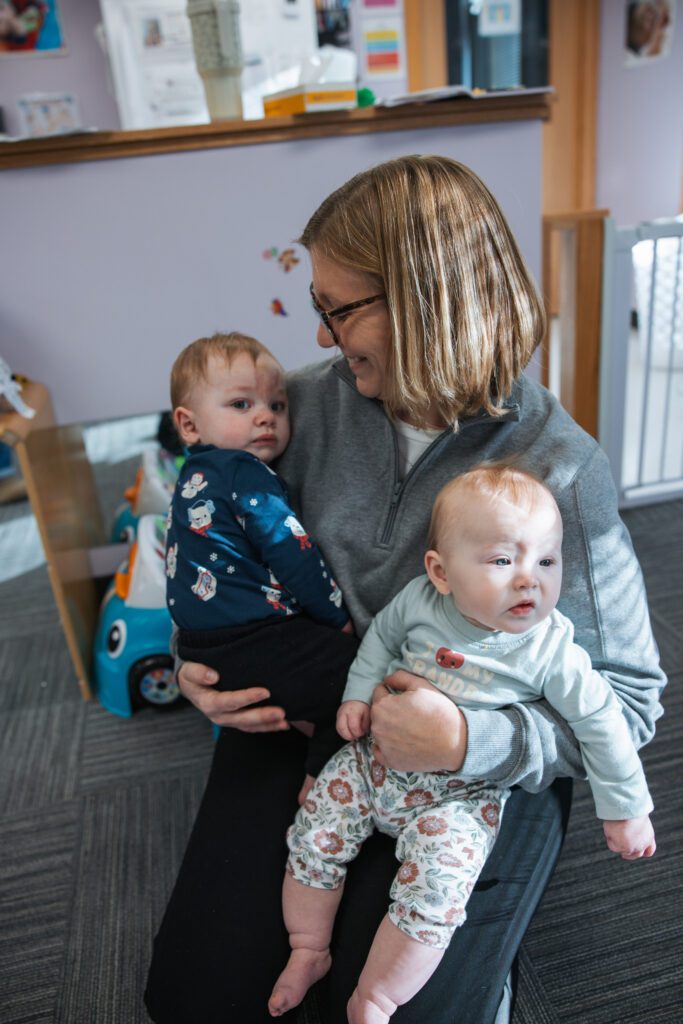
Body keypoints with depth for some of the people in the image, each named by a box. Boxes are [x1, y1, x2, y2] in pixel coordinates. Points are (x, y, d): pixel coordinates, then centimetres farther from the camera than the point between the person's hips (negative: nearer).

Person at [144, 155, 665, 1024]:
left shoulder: (560, 473, -20)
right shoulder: (312, 403, -8)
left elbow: (628, 701, -13)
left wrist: (470, 743, -28)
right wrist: (197, 659, -7)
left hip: (476, 779, -3)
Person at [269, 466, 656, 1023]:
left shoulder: (552, 650, -19)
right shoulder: (419, 600, -13)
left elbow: (601, 725, -8)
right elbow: (382, 636, 8)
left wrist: (627, 810, 0)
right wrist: (360, 694, -2)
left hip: (460, 794, -3)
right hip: (376, 759, 3)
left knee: (434, 892, -18)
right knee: (313, 837, 4)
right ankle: (309, 950, 31)